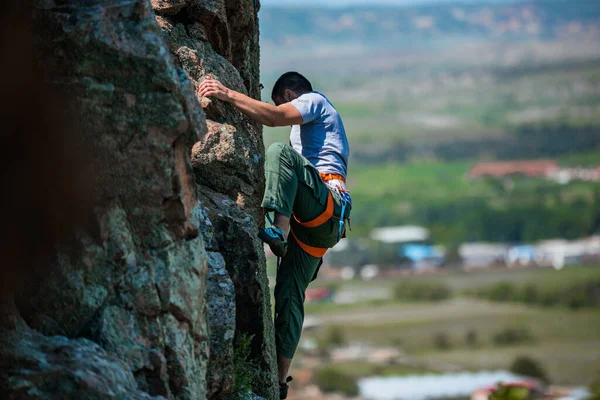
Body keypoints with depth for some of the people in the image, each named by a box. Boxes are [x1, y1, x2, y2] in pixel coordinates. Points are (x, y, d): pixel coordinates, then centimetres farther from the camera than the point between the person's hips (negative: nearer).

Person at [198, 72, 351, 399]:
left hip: (326, 203, -9)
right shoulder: (319, 122, 40)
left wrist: (228, 95, -18)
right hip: (318, 224, 9)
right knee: (289, 294, 2)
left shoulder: (314, 100, 10)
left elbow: (274, 117, -11)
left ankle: (278, 229, -45)